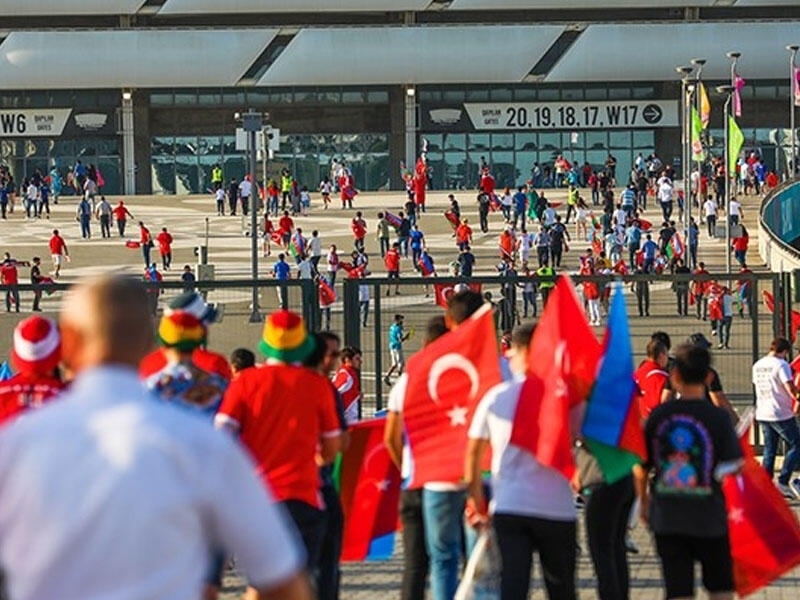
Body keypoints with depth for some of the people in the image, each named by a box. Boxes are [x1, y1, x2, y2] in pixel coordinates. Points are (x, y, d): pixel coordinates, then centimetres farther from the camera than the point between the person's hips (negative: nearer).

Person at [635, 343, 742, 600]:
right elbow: (733, 467, -7)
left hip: (666, 517, 1)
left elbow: (641, 468, 3)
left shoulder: (658, 415, -3)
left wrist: (644, 503, 18)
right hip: (709, 516, -1)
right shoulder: (718, 417, -8)